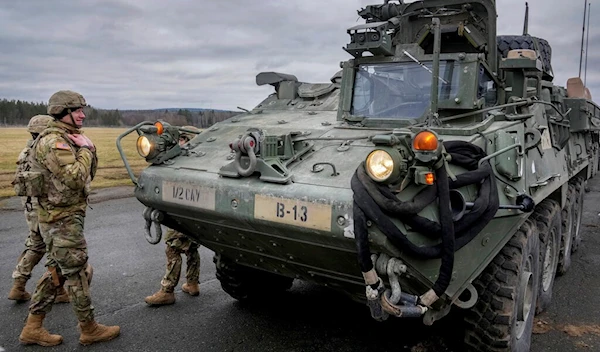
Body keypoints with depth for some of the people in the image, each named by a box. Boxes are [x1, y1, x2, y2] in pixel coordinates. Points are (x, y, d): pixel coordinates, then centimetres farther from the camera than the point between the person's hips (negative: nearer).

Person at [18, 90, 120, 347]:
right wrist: (85, 149, -16)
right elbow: (75, 179, -27)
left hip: (64, 217, 10)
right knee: (78, 273, 0)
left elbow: (90, 173, 17)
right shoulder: (53, 142, -18)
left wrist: (90, 149, 4)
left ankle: (33, 328, 25)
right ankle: (89, 330, 13)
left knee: (57, 271, 16)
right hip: (63, 219, -10)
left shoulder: (69, 138, 14)